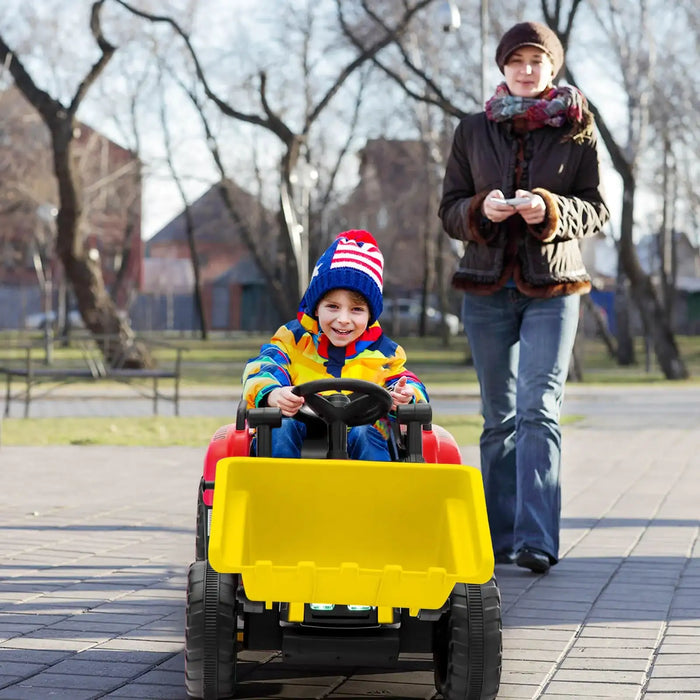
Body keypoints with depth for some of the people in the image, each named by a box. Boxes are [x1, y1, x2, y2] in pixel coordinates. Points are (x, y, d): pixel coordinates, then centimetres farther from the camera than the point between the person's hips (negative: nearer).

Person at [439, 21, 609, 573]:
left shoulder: (578, 130, 4)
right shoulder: (473, 131, 8)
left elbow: (597, 210, 1)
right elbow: (449, 210, 8)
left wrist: (551, 210, -18)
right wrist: (481, 210, -14)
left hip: (552, 285, -2)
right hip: (487, 285, 2)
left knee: (539, 409, -14)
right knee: (500, 417, 7)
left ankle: (536, 541, -18)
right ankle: (500, 537, 14)